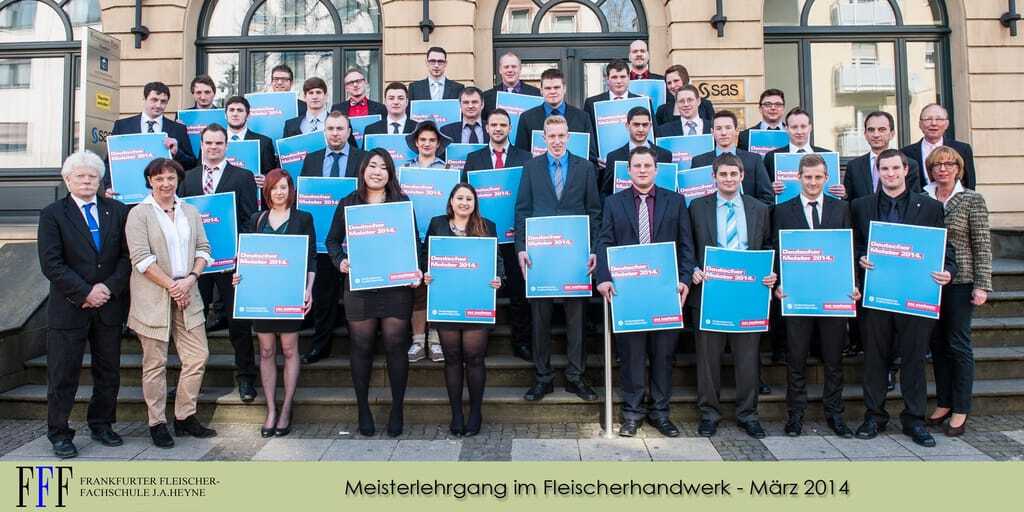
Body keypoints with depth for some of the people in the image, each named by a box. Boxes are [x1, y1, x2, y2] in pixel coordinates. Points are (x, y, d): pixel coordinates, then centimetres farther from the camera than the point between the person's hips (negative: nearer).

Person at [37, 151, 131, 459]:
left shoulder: (117, 211, 7)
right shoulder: (52, 214, 0)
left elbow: (128, 256, 2)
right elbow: (51, 264, -8)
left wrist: (108, 288, -11)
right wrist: (85, 293, -14)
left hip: (109, 305, 3)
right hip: (68, 307, -3)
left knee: (109, 372, 11)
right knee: (63, 375, 4)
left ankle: (101, 425, 26)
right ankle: (59, 434, 18)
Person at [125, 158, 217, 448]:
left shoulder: (190, 212, 12)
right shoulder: (139, 214, -3)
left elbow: (203, 249, 9)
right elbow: (142, 258, -10)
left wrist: (190, 278, -7)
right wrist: (171, 286, -12)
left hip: (187, 294, 5)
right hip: (153, 299, -4)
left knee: (198, 356, 3)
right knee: (155, 363, 4)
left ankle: (185, 416, 17)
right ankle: (157, 422, 16)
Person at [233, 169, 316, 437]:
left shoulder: (303, 219, 4)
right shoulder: (256, 219, 12)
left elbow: (311, 258, 1)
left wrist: (309, 289, -9)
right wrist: (239, 274, -7)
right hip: (261, 291, 3)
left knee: (289, 349, 1)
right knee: (266, 350, 5)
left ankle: (286, 410, 9)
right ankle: (271, 411, 12)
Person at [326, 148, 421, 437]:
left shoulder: (402, 202, 6)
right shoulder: (348, 203, 8)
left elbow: (414, 241, 7)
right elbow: (332, 240, 13)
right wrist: (340, 261, -6)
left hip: (396, 285, -1)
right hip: (359, 286, 1)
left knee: (395, 346, 1)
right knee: (361, 348, 6)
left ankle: (397, 409, 16)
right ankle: (363, 408, 21)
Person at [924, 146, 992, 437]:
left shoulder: (972, 200, -2)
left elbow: (982, 246, -5)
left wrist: (982, 285, -10)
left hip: (960, 281, -3)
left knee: (958, 344, 1)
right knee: (937, 342, 9)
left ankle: (961, 410, 11)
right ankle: (943, 403, 21)